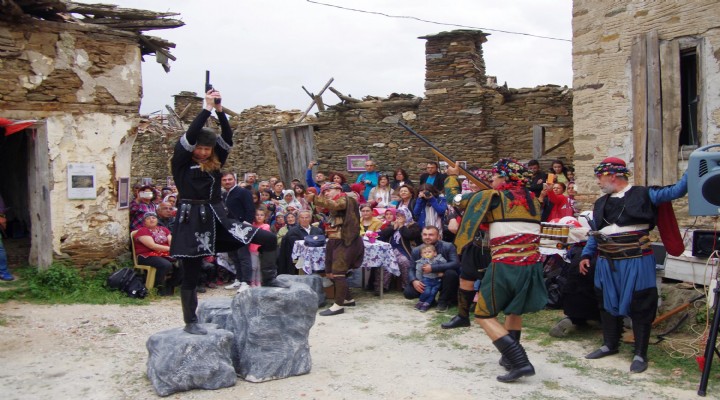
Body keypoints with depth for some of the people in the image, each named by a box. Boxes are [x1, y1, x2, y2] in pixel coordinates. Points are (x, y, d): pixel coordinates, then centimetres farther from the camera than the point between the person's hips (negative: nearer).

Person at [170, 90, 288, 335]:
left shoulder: (214, 163, 12)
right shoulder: (181, 162, -1)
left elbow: (227, 138, 2)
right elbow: (190, 135, -15)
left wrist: (220, 111, -8)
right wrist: (207, 108, -13)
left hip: (217, 218, 5)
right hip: (192, 221, -5)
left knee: (268, 239, -6)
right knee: (191, 273, 5)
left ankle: (268, 280, 8)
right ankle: (190, 322, 19)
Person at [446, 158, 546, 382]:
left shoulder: (493, 197, -5)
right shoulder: (532, 200, 10)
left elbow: (457, 200, 5)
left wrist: (452, 176, 23)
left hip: (505, 267, -6)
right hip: (532, 265, 6)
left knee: (484, 316, 4)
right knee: (513, 309, 28)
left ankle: (519, 362, -7)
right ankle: (510, 357, 32)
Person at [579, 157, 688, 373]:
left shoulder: (643, 195, -3)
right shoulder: (600, 204, 13)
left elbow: (675, 191, -7)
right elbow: (595, 234, 19)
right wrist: (586, 255, 12)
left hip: (636, 263, -6)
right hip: (607, 264, 6)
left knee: (640, 307, 1)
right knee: (608, 304, 14)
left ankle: (640, 354, 12)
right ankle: (610, 344, 32)